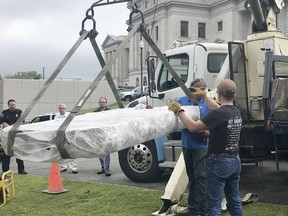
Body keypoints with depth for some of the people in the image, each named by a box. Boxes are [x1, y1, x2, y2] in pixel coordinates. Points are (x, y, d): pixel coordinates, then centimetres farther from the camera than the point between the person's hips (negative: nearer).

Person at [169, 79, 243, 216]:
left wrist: (179, 111, -7)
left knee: (214, 205, -1)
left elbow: (193, 127, -20)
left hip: (219, 161, -8)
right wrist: (204, 96, 38)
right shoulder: (236, 113, 7)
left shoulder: (218, 114, -20)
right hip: (235, 161, 8)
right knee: (235, 201, 18)